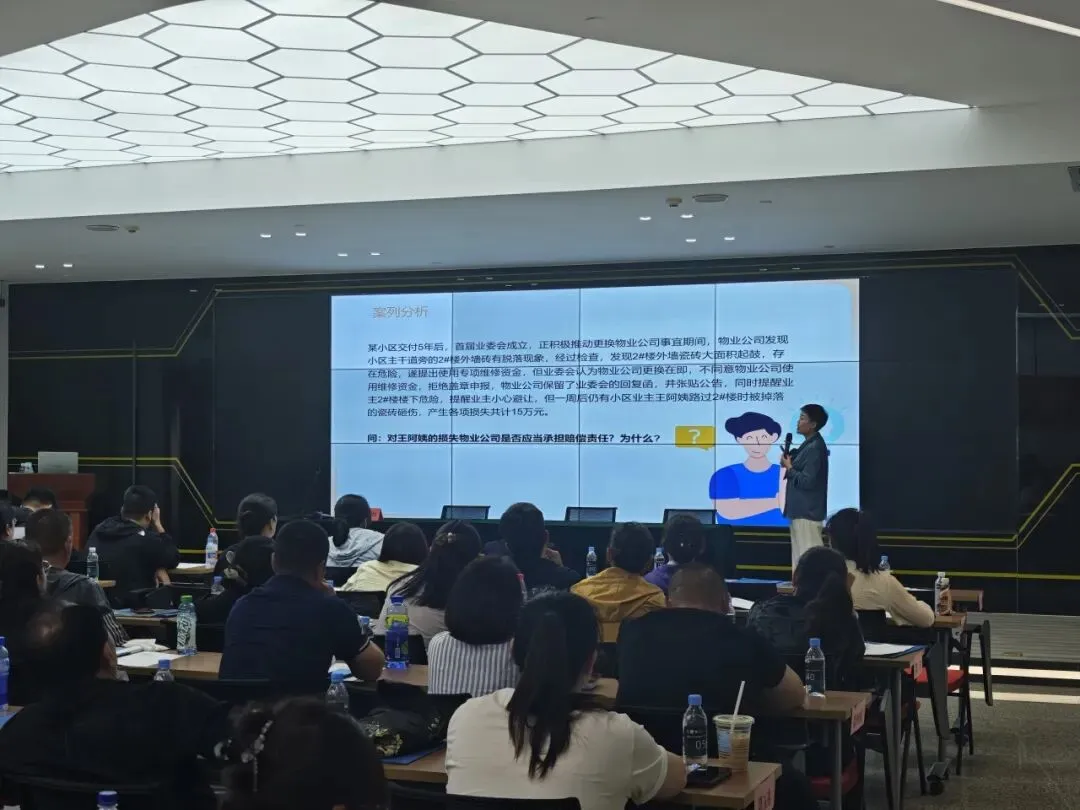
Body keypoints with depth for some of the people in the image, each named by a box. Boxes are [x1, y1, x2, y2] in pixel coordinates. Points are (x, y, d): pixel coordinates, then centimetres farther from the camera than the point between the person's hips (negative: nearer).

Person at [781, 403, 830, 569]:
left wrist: (789, 467, -9)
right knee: (801, 555, 15)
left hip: (807, 511, -11)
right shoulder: (809, 445, 13)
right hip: (801, 509, 11)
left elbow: (807, 481, -21)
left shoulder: (815, 447, -18)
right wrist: (790, 461, 3)